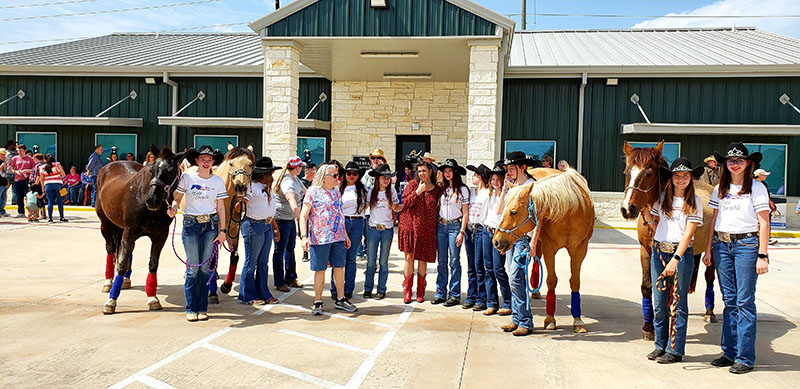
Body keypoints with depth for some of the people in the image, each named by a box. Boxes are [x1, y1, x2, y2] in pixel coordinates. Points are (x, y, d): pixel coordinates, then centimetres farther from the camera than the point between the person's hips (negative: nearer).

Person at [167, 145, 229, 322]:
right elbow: (177, 198, 6)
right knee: (193, 267, 0)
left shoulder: (218, 181, 4)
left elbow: (220, 207, 5)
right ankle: (191, 308, 11)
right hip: (191, 224, -1)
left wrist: (222, 231, 1)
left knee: (206, 268, 4)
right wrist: (173, 208, -17)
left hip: (211, 225, 1)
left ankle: (202, 308, 14)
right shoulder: (187, 177, 0)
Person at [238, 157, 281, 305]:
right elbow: (240, 204, -15)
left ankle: (264, 294, 20)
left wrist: (275, 228, 20)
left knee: (263, 262, 13)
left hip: (268, 226, 8)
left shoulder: (267, 187, 16)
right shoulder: (252, 186, -11)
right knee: (251, 262, 1)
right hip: (254, 226, -8)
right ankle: (247, 296, 10)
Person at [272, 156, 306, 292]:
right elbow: (292, 200, -40)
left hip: (291, 219, 10)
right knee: (279, 250, 0)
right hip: (281, 219, -10)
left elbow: (305, 191, 24)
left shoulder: (295, 179, 7)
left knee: (290, 248, 17)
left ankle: (290, 278, 28)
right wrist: (300, 218, -51)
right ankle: (279, 282, 9)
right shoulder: (287, 182, -24)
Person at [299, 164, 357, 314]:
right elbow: (303, 216, -9)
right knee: (320, 270, 1)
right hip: (320, 238, -6)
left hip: (338, 237, 6)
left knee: (339, 267, 9)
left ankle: (340, 299, 20)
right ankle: (318, 302, 13)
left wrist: (345, 235, 20)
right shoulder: (313, 192, -6)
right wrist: (304, 236, -19)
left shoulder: (336, 191, 14)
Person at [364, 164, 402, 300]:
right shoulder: (371, 191, 2)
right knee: (371, 262, 2)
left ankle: (381, 290, 13)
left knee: (383, 262, 4)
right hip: (373, 229, 0)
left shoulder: (391, 191, 4)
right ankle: (368, 289, 15)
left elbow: (395, 208, 6)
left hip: (387, 229, 0)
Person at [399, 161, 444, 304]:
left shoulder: (438, 189, 5)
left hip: (427, 229, 0)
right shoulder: (413, 184, 4)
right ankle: (407, 291, 7)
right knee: (409, 257, -1)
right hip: (411, 226, 0)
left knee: (422, 258, 4)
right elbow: (405, 202, -4)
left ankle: (420, 291, 16)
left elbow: (438, 210, 9)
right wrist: (417, 192, -12)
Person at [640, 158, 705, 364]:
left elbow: (689, 233, -10)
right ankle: (661, 345, 22)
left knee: (678, 303, 3)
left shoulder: (695, 201, -3)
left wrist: (675, 259, -19)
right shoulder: (662, 197, 7)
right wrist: (645, 211, -2)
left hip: (682, 254, -4)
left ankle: (675, 349, 12)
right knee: (659, 302, 9)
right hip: (659, 251, 4)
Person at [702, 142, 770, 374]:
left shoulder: (756, 188, -3)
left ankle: (745, 357, 5)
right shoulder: (720, 189, 11)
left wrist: (762, 255, -11)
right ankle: (729, 352, 18)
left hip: (746, 245, -5)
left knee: (744, 302, -3)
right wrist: (709, 249, 9)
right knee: (729, 300, 10)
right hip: (722, 245, 5)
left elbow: (764, 223, -6)